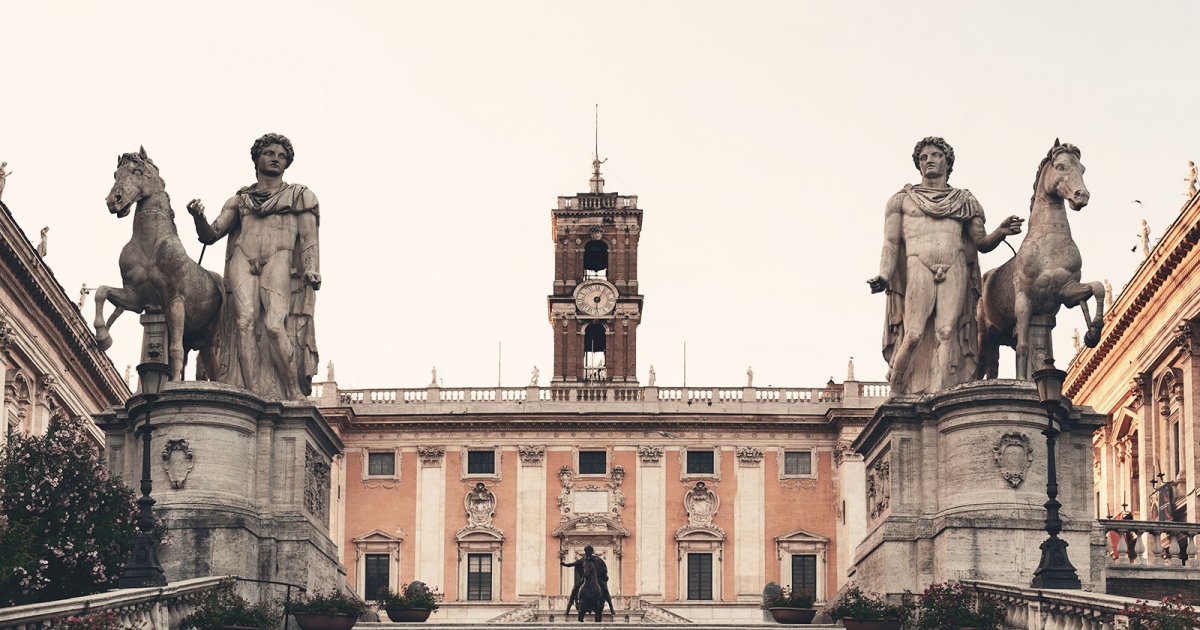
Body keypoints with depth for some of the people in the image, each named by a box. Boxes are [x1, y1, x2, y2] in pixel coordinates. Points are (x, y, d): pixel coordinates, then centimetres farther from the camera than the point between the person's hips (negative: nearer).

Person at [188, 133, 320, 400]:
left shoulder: (300, 196, 21)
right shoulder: (239, 200, 25)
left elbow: (309, 237, 10)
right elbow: (211, 235, 17)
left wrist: (312, 271, -7)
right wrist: (198, 217, -5)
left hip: (279, 260, -2)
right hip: (242, 260, 2)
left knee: (274, 324, -24)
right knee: (246, 320, -21)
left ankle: (296, 394, -20)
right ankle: (252, 395, -27)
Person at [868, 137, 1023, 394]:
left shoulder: (965, 201, 22)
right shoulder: (902, 199, 18)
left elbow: (981, 243, 17)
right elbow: (891, 241, 9)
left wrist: (1001, 232, -5)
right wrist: (883, 276, -6)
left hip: (955, 269, 1)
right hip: (917, 267, -1)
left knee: (946, 332, -16)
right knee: (914, 335, -17)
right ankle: (896, 396, -5)